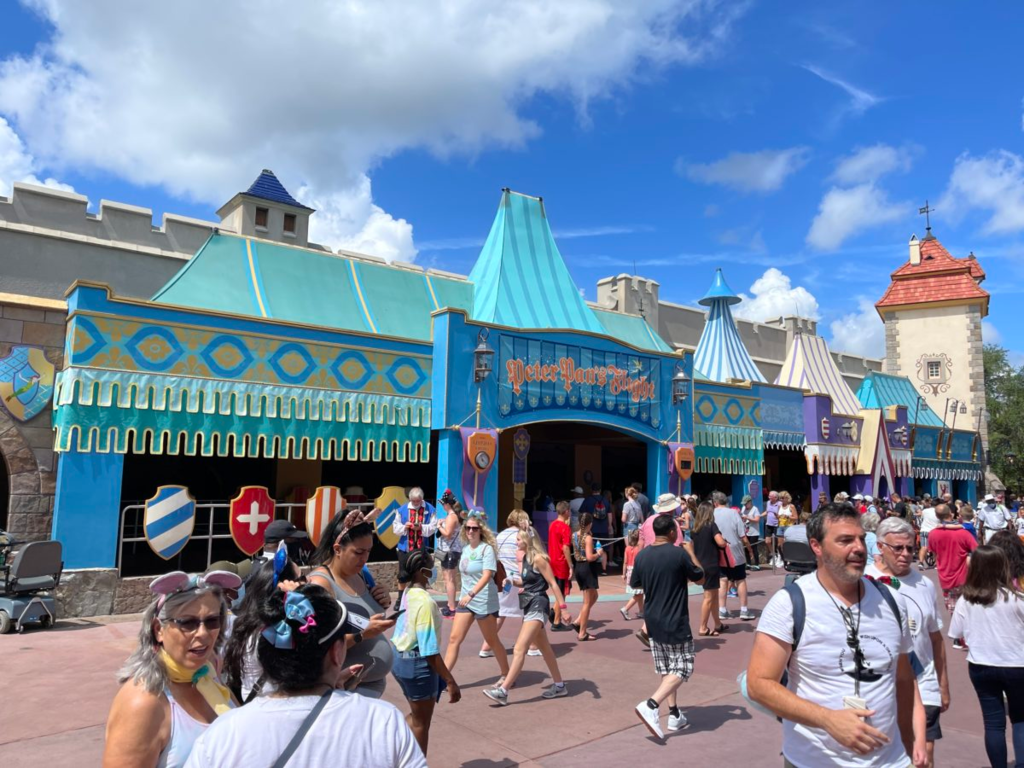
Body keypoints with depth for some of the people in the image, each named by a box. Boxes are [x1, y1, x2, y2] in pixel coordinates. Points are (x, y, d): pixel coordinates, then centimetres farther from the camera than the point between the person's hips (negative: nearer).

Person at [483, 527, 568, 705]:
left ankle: (503, 691, -14)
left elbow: (553, 584, -16)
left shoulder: (538, 558, -16)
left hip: (537, 606, -10)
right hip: (529, 606, 10)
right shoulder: (526, 558, 10)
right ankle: (559, 685, 29)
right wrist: (513, 581, 2)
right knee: (544, 648, 18)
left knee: (519, 649, -13)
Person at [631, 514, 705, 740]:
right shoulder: (679, 553, -15)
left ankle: (674, 714, 21)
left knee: (666, 669, 18)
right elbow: (699, 579, -1)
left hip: (653, 621, 6)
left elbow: (634, 584, 11)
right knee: (682, 669, 3)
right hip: (675, 623, -6)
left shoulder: (642, 555, 0)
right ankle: (651, 705, -12)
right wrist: (690, 556, 12)